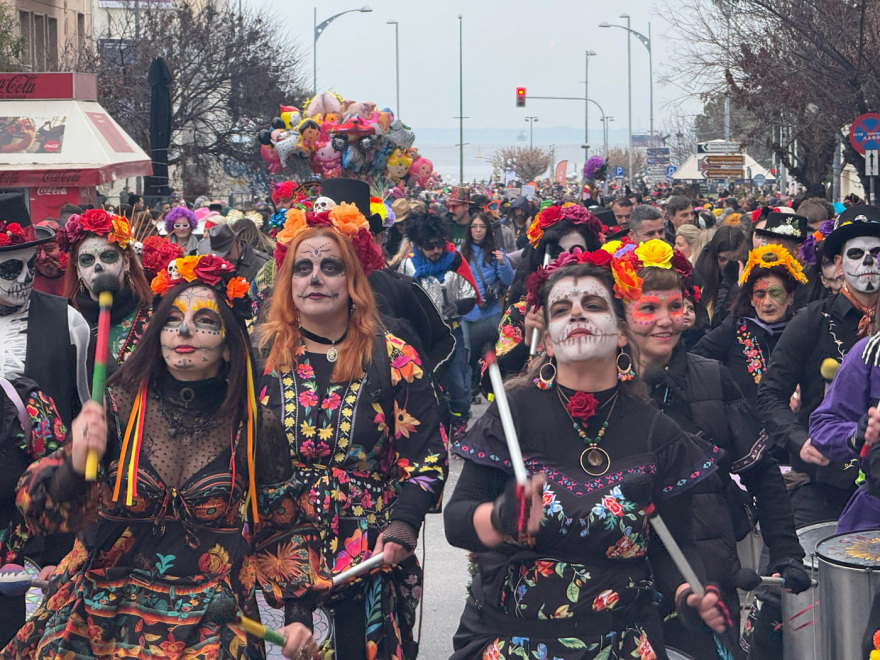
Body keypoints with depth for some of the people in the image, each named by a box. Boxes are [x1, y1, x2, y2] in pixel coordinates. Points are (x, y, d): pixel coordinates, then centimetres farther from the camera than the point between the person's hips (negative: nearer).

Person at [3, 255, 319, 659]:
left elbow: (277, 537, 10)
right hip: (102, 619, 1)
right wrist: (76, 465, -27)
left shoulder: (257, 429, 1)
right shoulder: (119, 407, 0)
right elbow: (47, 510, -6)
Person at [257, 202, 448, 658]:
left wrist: (402, 527, -14)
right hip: (282, 565, 1)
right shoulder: (261, 358, 2)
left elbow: (427, 458, 0)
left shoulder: (393, 360, 0)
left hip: (375, 564, -1)